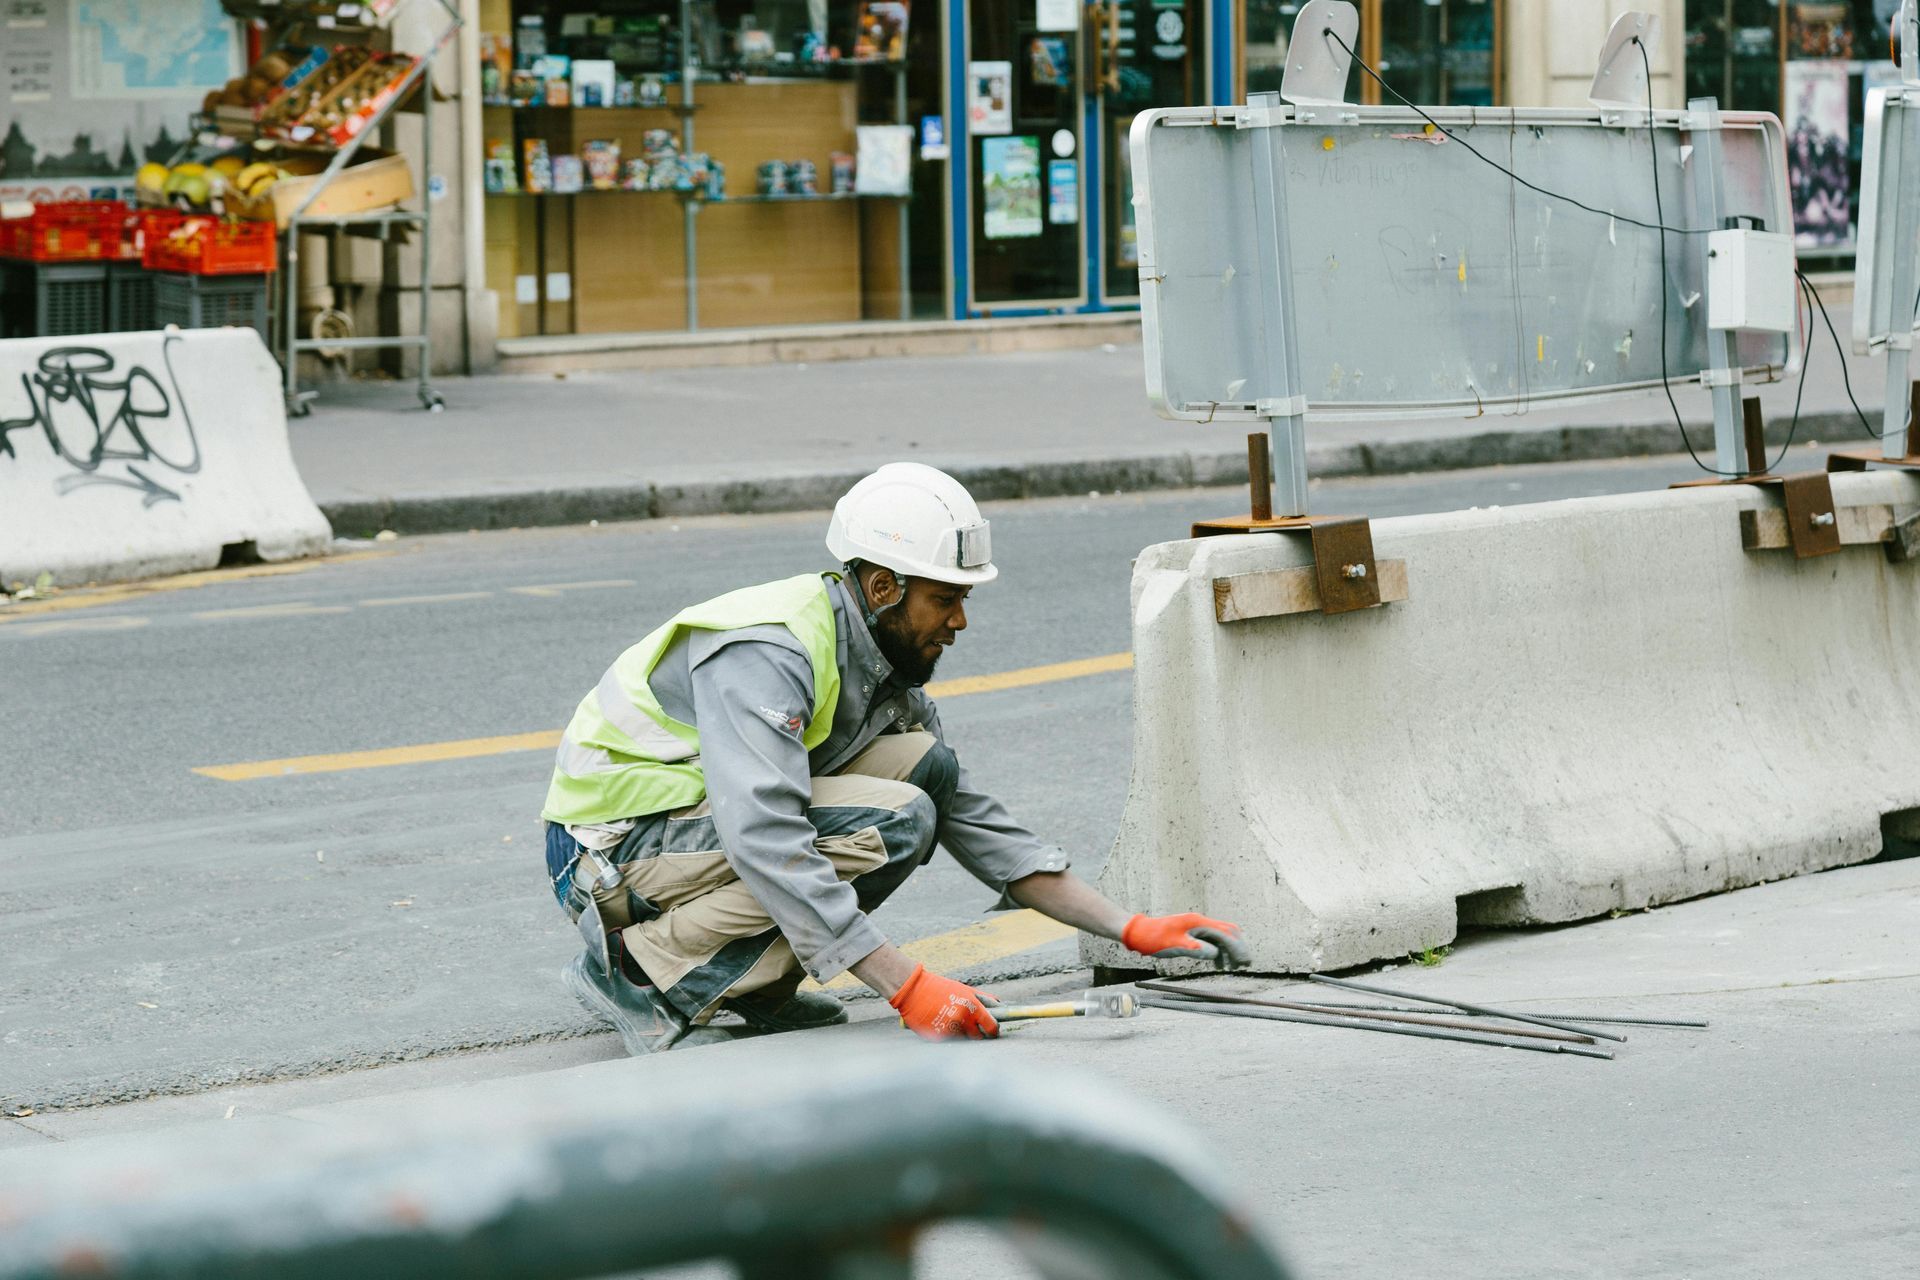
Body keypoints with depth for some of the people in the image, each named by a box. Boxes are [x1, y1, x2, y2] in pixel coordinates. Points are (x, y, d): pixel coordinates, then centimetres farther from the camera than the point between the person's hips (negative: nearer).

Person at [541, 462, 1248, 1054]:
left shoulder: (882, 667, 5)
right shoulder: (767, 654, -25)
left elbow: (976, 822, 9)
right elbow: (766, 843, -36)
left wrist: (1132, 930, 1)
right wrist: (908, 987, -38)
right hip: (611, 850, -9)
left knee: (925, 764, -4)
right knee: (892, 825, -25)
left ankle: (754, 985, -1)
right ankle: (639, 968, -17)